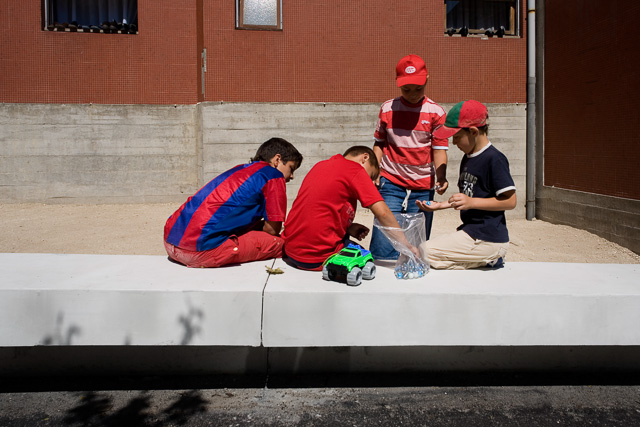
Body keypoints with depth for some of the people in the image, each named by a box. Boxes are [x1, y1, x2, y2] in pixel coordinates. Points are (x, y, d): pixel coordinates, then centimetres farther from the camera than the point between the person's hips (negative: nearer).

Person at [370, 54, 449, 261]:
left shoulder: (435, 112, 0)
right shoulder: (387, 109, 5)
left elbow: (439, 149, -2)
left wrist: (441, 177, -19)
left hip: (423, 188, 0)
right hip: (391, 184, 0)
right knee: (383, 247, -8)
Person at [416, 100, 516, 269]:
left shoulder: (494, 159, -15)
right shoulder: (467, 158, 14)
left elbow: (510, 201, -17)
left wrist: (471, 202, -23)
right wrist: (441, 205, 10)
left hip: (487, 238, -10)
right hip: (469, 232, 10)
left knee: (424, 252, -14)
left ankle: (489, 261, -6)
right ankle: (486, 261, 6)